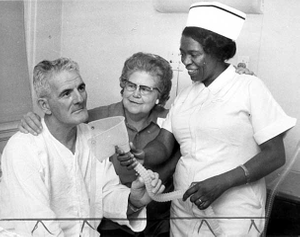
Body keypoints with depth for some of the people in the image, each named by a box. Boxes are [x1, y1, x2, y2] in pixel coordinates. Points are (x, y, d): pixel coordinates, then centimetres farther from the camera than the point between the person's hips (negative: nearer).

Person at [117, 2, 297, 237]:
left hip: (233, 218, -4)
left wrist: (221, 182, -21)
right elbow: (163, 145, 3)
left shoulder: (250, 88, -7)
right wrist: (141, 156, -19)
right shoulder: (185, 96, 8)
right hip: (183, 212, 5)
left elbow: (275, 155, -11)